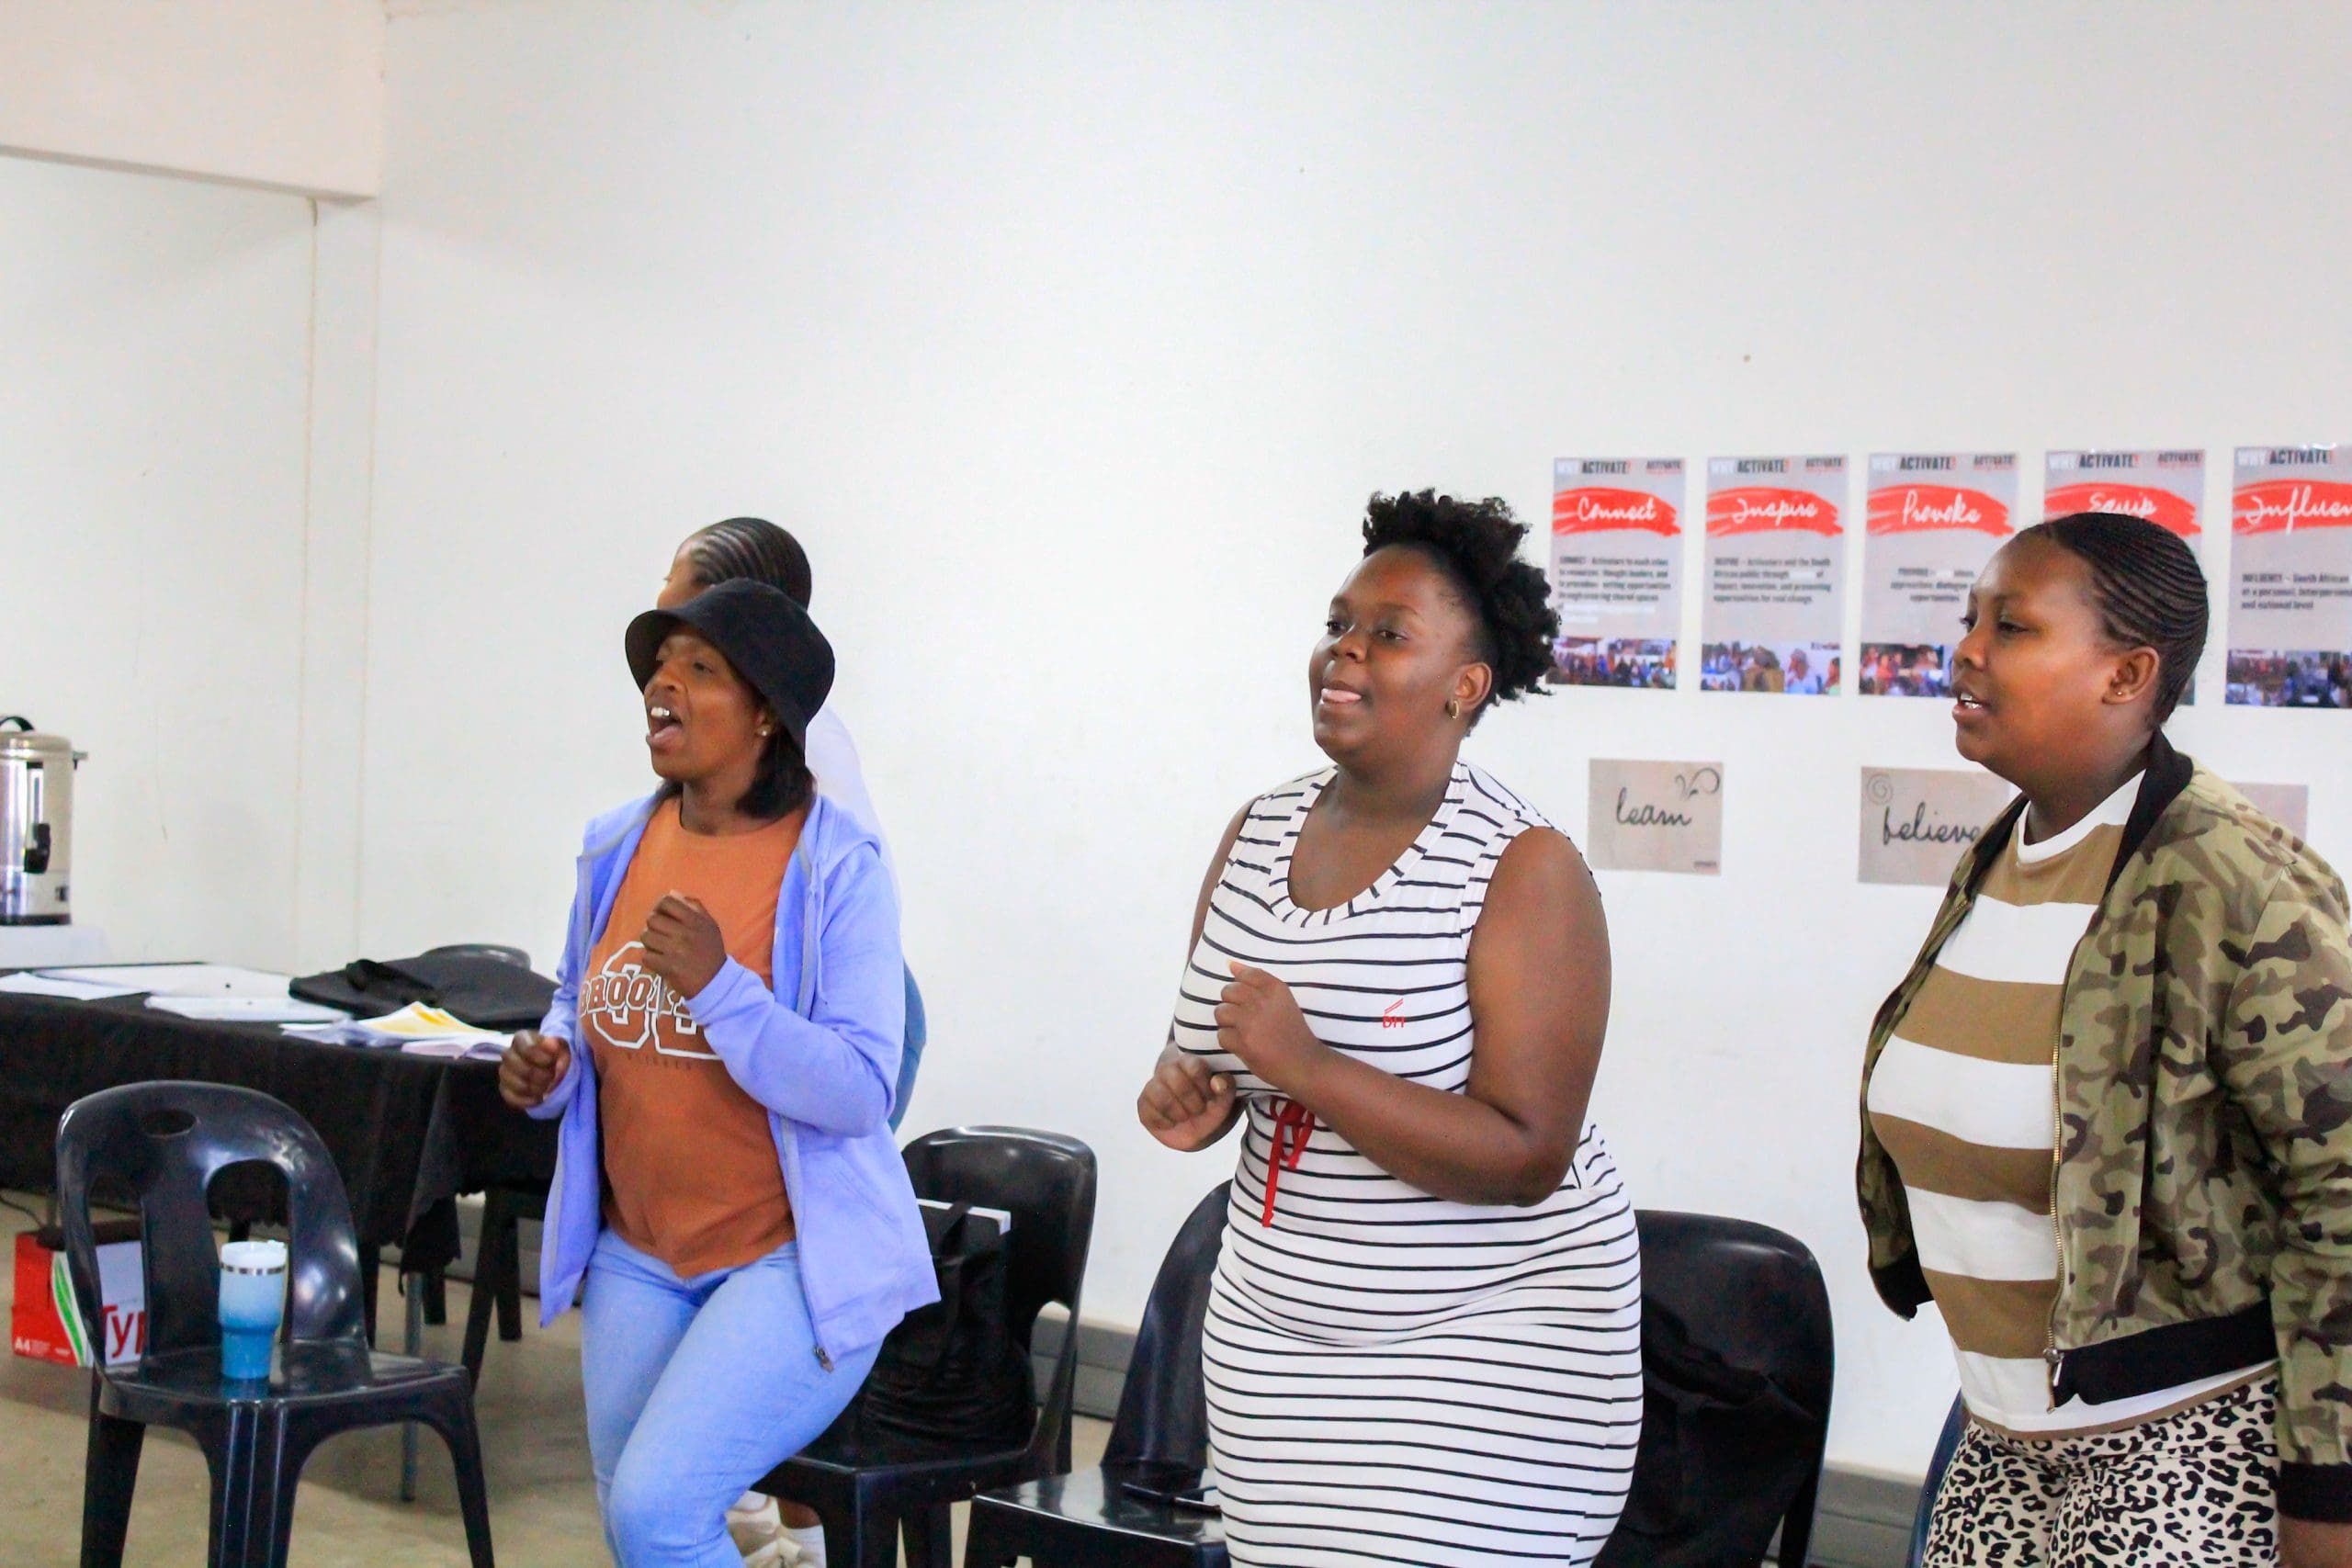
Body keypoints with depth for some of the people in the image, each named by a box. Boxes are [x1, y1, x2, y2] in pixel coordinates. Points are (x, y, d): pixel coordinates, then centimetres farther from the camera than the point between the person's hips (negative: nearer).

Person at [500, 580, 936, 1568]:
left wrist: (718, 986, -30)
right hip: (639, 1255, 7)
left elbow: (859, 1092, -21)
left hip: (790, 1261, -7)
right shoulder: (615, 848, 3)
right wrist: (546, 1066, -2)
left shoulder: (835, 866, -15)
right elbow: (578, 1004, 20)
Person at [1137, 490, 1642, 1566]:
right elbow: (1209, 1055, 16)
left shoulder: (1524, 869, -15)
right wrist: (1189, 1100, -8)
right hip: (1277, 1330, 6)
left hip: (1480, 1346, -5)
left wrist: (1308, 1068, -28)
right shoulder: (1256, 833, 3)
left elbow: (1527, 1158, -21)